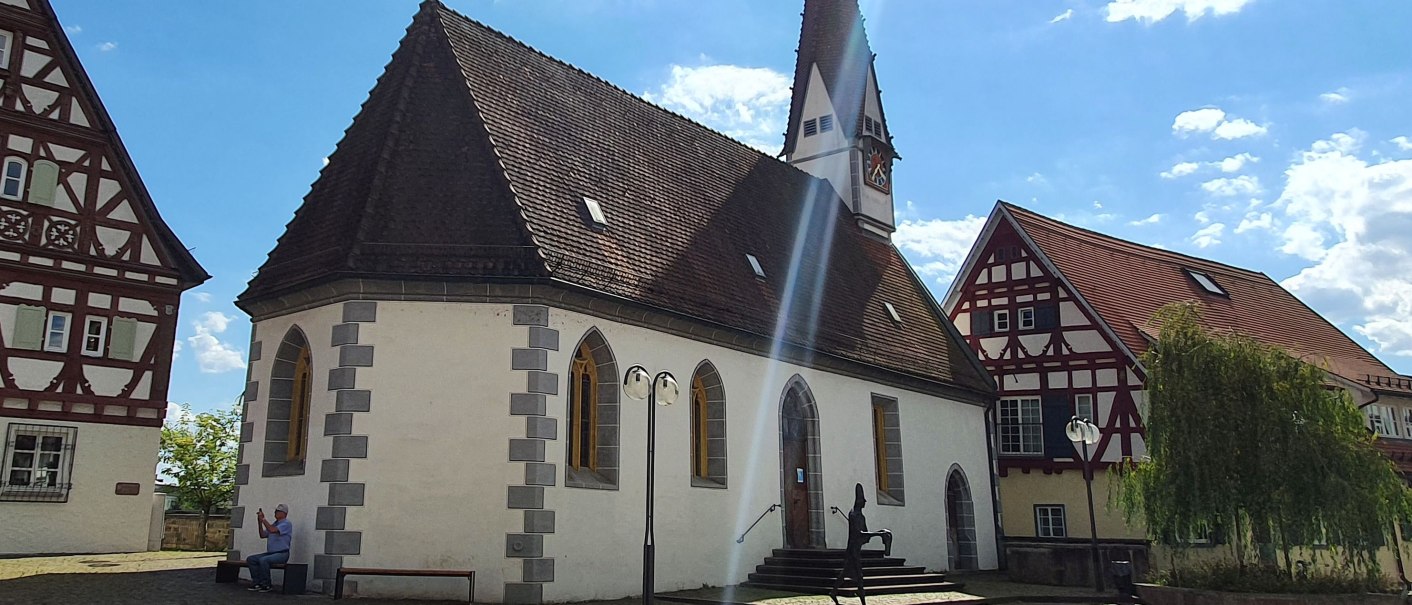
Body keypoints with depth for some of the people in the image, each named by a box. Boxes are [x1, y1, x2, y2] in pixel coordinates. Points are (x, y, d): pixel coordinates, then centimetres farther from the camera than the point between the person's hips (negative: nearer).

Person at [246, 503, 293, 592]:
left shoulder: (286, 524, -9)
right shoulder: (274, 524, 20)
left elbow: (272, 530, -24)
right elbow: (262, 535, 15)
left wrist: (263, 519, -17)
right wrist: (260, 522, 6)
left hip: (282, 554, -9)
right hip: (270, 553, 9)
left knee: (263, 560, -32)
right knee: (250, 559, -4)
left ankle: (266, 585, -20)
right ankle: (256, 583, -6)